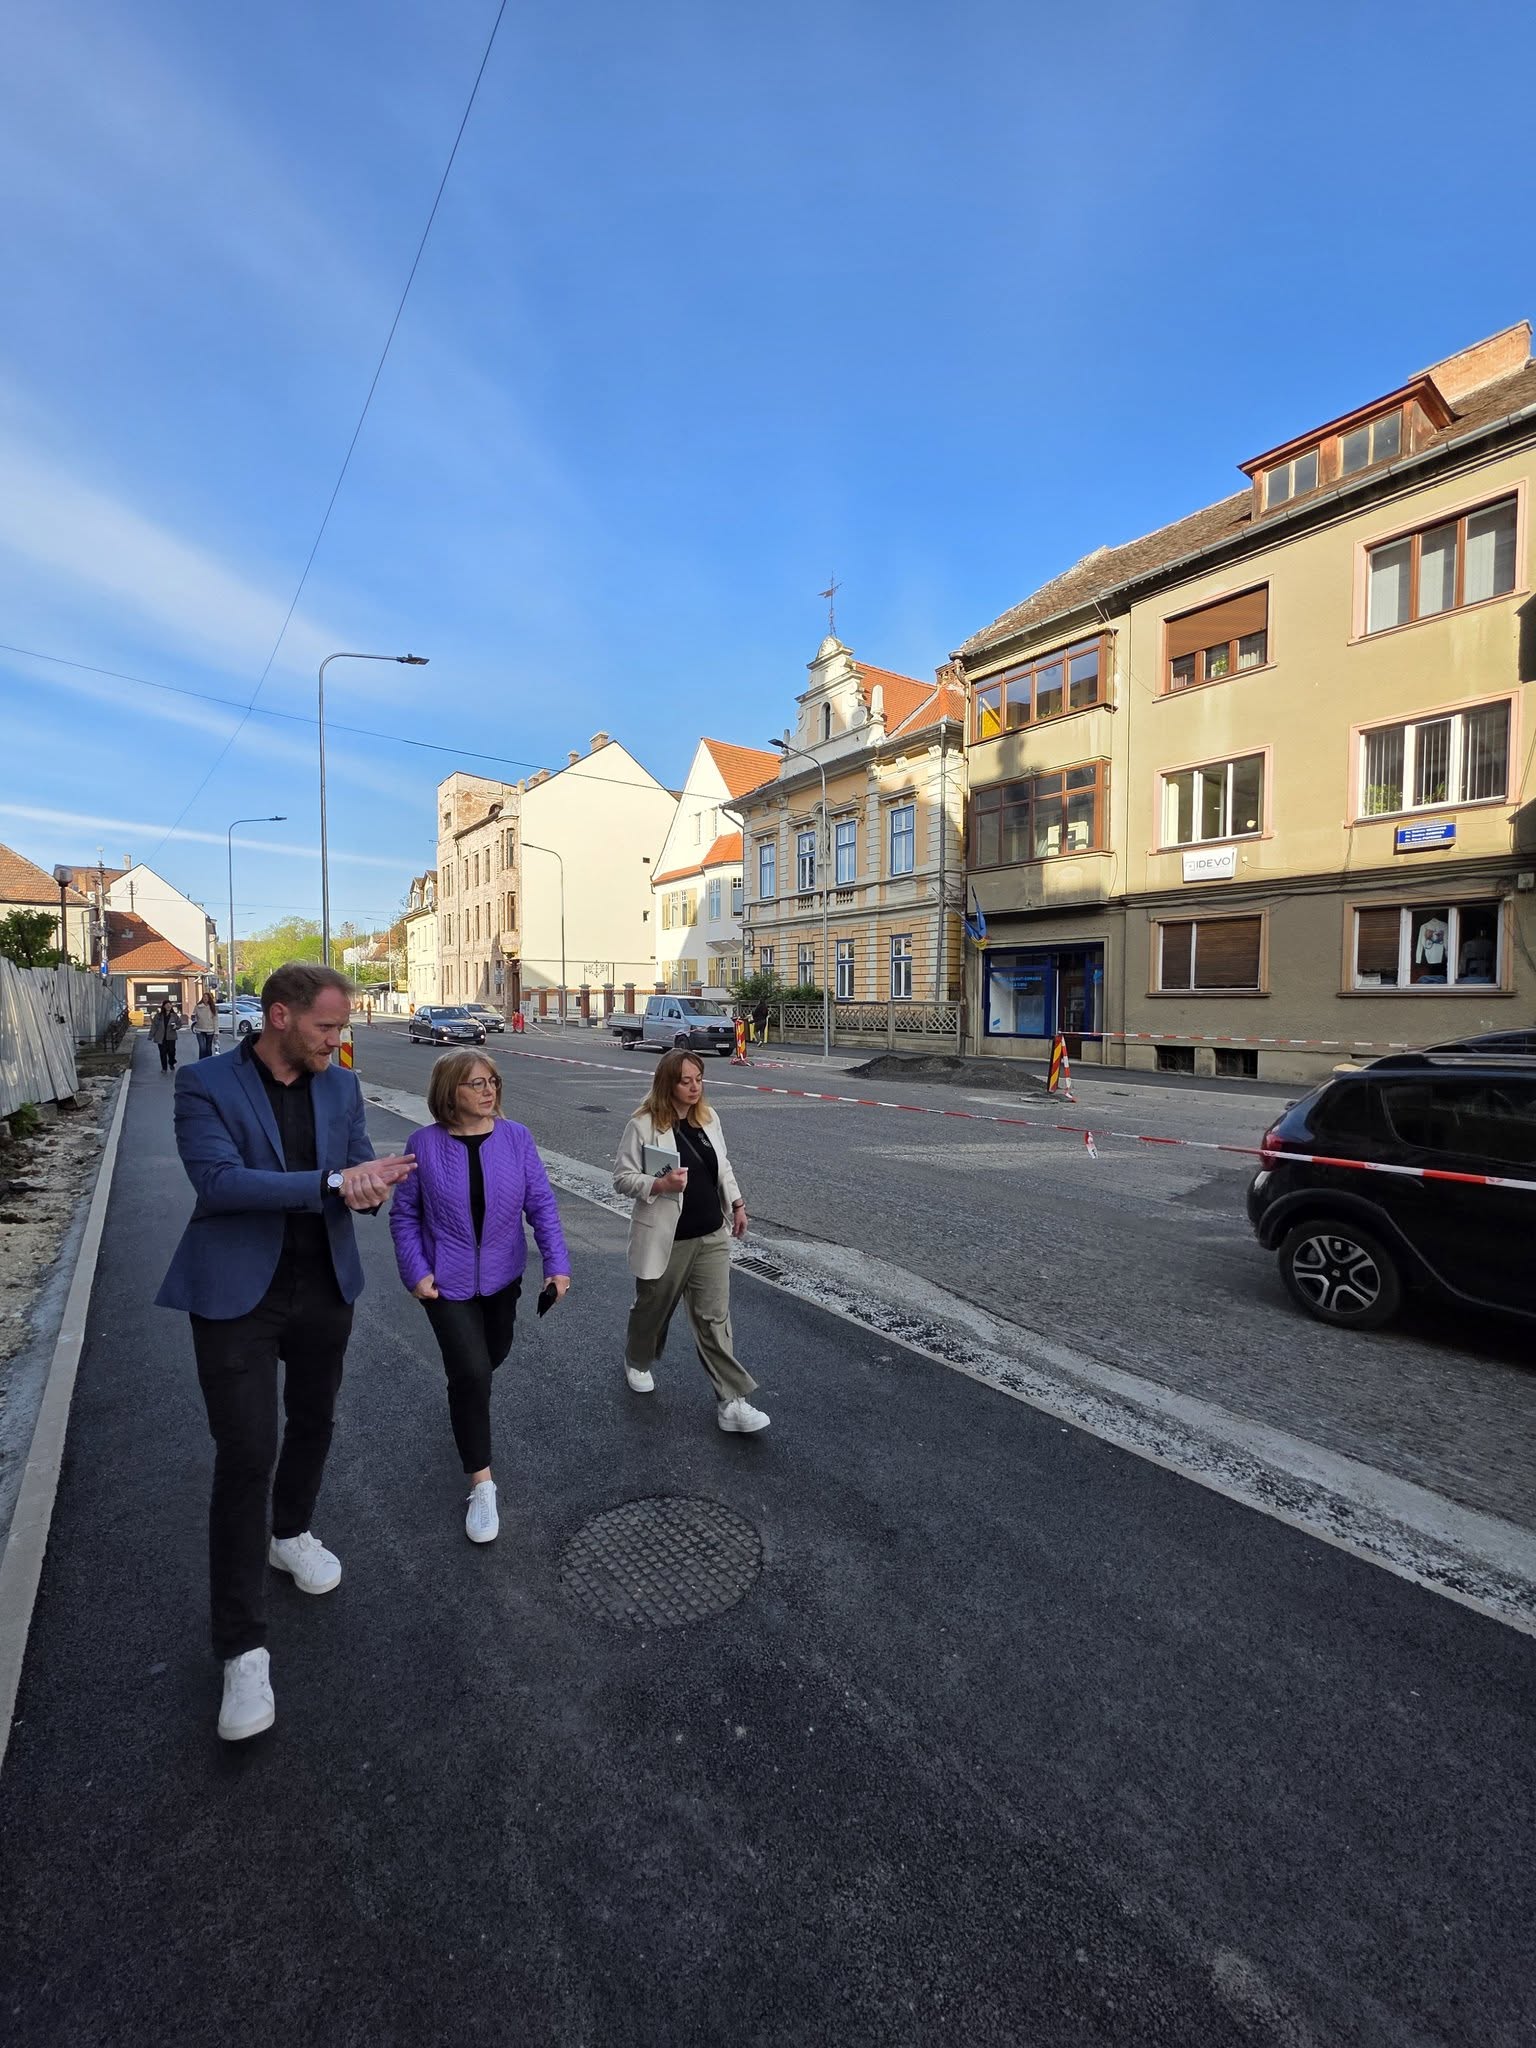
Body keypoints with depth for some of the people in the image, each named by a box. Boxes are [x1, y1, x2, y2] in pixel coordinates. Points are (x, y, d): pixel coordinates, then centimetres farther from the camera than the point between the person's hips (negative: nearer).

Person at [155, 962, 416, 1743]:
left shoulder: (341, 1085, 1)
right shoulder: (204, 1085, -12)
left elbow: (361, 1172, 2)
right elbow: (218, 1181, -24)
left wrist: (371, 1185, -23)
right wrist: (332, 1182, -30)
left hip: (325, 1288, 5)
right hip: (237, 1294, -5)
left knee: (314, 1423, 22)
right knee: (246, 1454, -3)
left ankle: (290, 1535, 50)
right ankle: (244, 1649, 14)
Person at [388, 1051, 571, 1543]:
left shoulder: (516, 1137, -11)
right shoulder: (424, 1143, -14)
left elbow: (541, 1203, -10)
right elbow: (404, 1215, -6)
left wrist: (557, 1263, -17)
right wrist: (417, 1272, -13)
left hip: (502, 1276, 3)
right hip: (448, 1280, -3)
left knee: (494, 1354, 23)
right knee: (472, 1373, -10)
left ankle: (465, 1391, 60)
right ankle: (481, 1483, 8)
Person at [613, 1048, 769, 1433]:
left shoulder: (708, 1118, 3)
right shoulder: (643, 1125, -15)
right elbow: (622, 1178, -12)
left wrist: (737, 1203, 11)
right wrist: (660, 1184, -27)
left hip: (712, 1236, 4)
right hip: (667, 1239, -4)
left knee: (714, 1317, 3)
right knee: (653, 1308, 18)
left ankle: (731, 1402, 8)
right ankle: (637, 1362, 48)